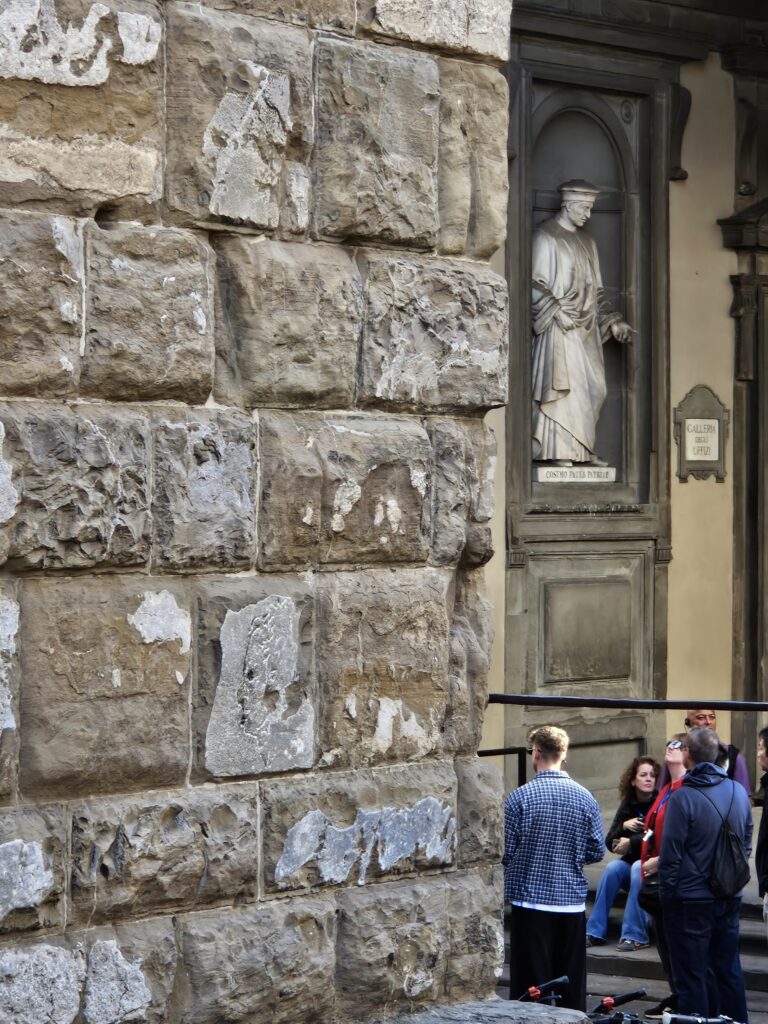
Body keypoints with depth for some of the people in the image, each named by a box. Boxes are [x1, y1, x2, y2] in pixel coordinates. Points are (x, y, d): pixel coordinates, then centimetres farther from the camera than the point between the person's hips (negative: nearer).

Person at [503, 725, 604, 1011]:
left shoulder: (519, 797, -9)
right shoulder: (585, 798, 0)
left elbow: (506, 852, -7)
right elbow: (596, 852, 4)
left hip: (531, 901, -3)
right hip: (572, 902, 3)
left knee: (530, 987, 2)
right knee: (572, 984, 9)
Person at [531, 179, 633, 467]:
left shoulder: (586, 242, 18)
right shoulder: (546, 237, -4)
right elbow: (536, 285, -10)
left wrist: (612, 321, 13)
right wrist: (558, 312, -19)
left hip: (585, 328, 7)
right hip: (559, 325, -7)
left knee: (591, 387, 3)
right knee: (562, 385, -10)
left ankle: (582, 449, 7)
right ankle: (559, 450, -9)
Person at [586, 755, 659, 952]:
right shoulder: (627, 806, 6)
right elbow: (610, 843, 5)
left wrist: (631, 842, -18)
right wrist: (624, 826, -13)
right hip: (631, 862, 4)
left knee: (639, 868, -34)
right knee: (612, 868, -25)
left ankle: (635, 936, -34)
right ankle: (595, 932, -25)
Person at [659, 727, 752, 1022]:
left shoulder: (682, 797, -16)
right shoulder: (739, 792, 3)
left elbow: (670, 854, -14)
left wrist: (666, 895, -4)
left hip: (691, 900, -6)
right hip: (730, 898, 6)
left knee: (691, 978, 1)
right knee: (729, 972, 15)